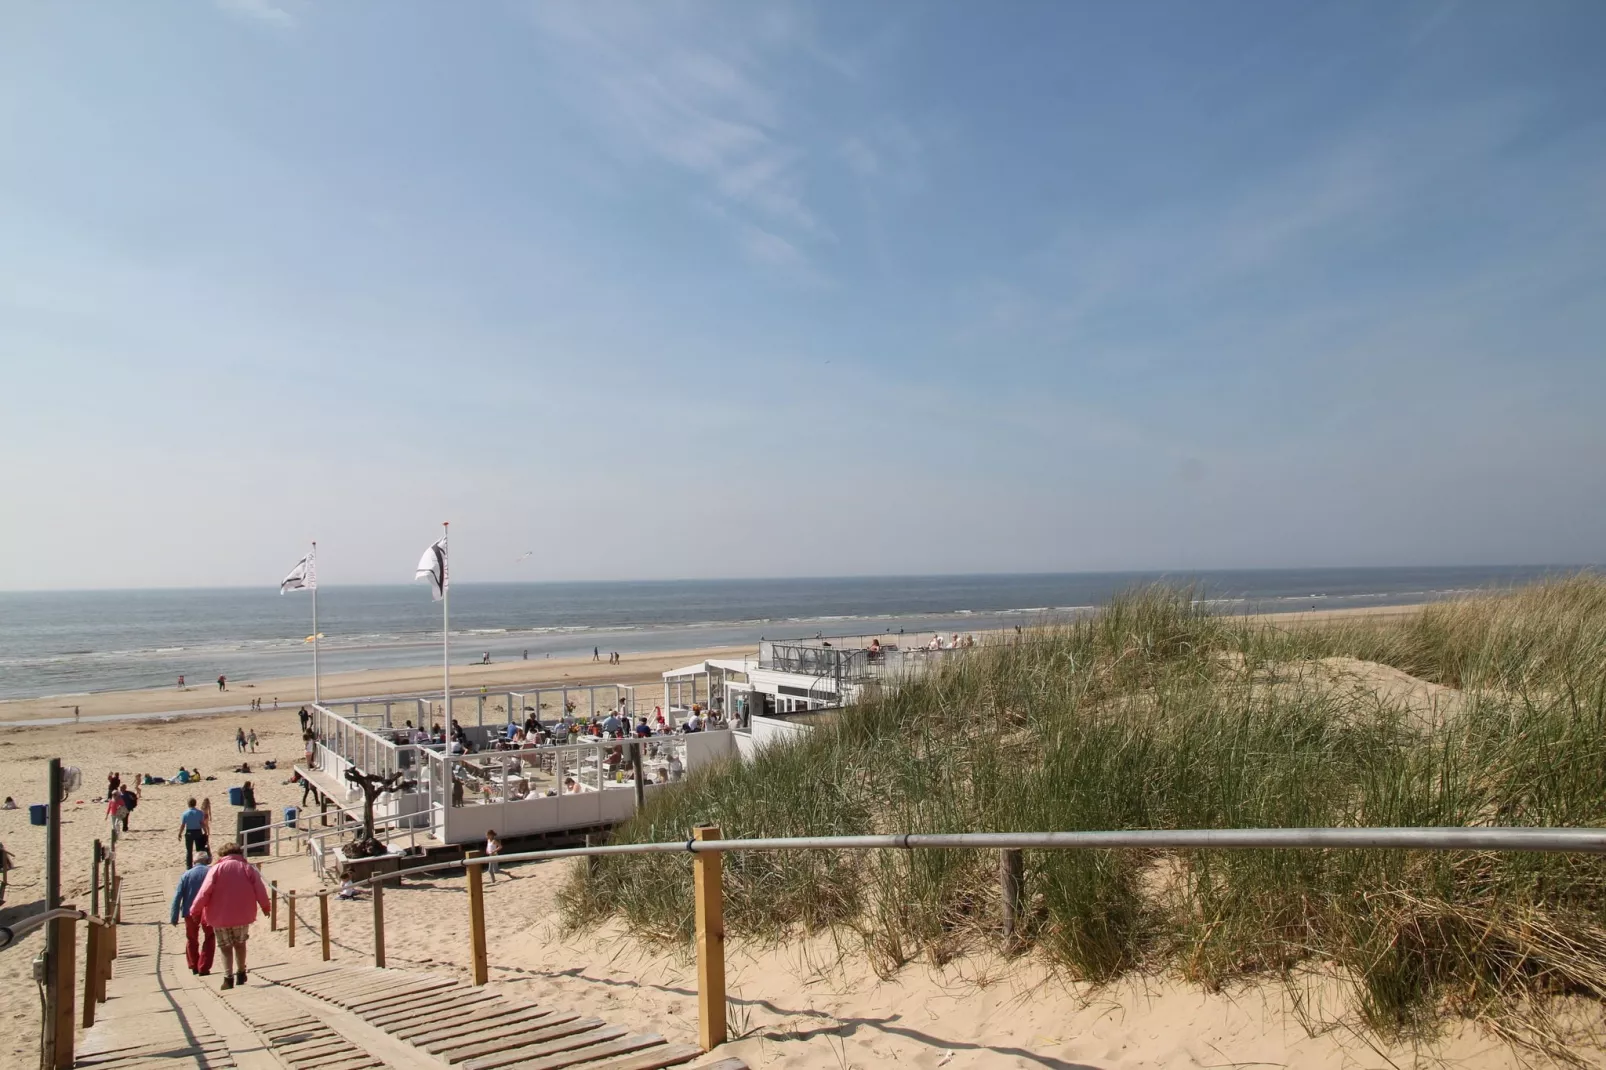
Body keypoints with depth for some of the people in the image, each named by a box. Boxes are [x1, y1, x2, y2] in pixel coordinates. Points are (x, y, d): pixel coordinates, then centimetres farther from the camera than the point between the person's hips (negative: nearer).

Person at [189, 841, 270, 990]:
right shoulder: (247, 867, 4)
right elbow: (260, 889, 1)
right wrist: (265, 906, 14)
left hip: (220, 916, -2)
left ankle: (228, 978, -3)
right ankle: (240, 974, 25)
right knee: (240, 944, 19)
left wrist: (195, 910, -3)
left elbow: (205, 891, -10)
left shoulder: (216, 868, -2)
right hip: (242, 916, 2)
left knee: (226, 947, 7)